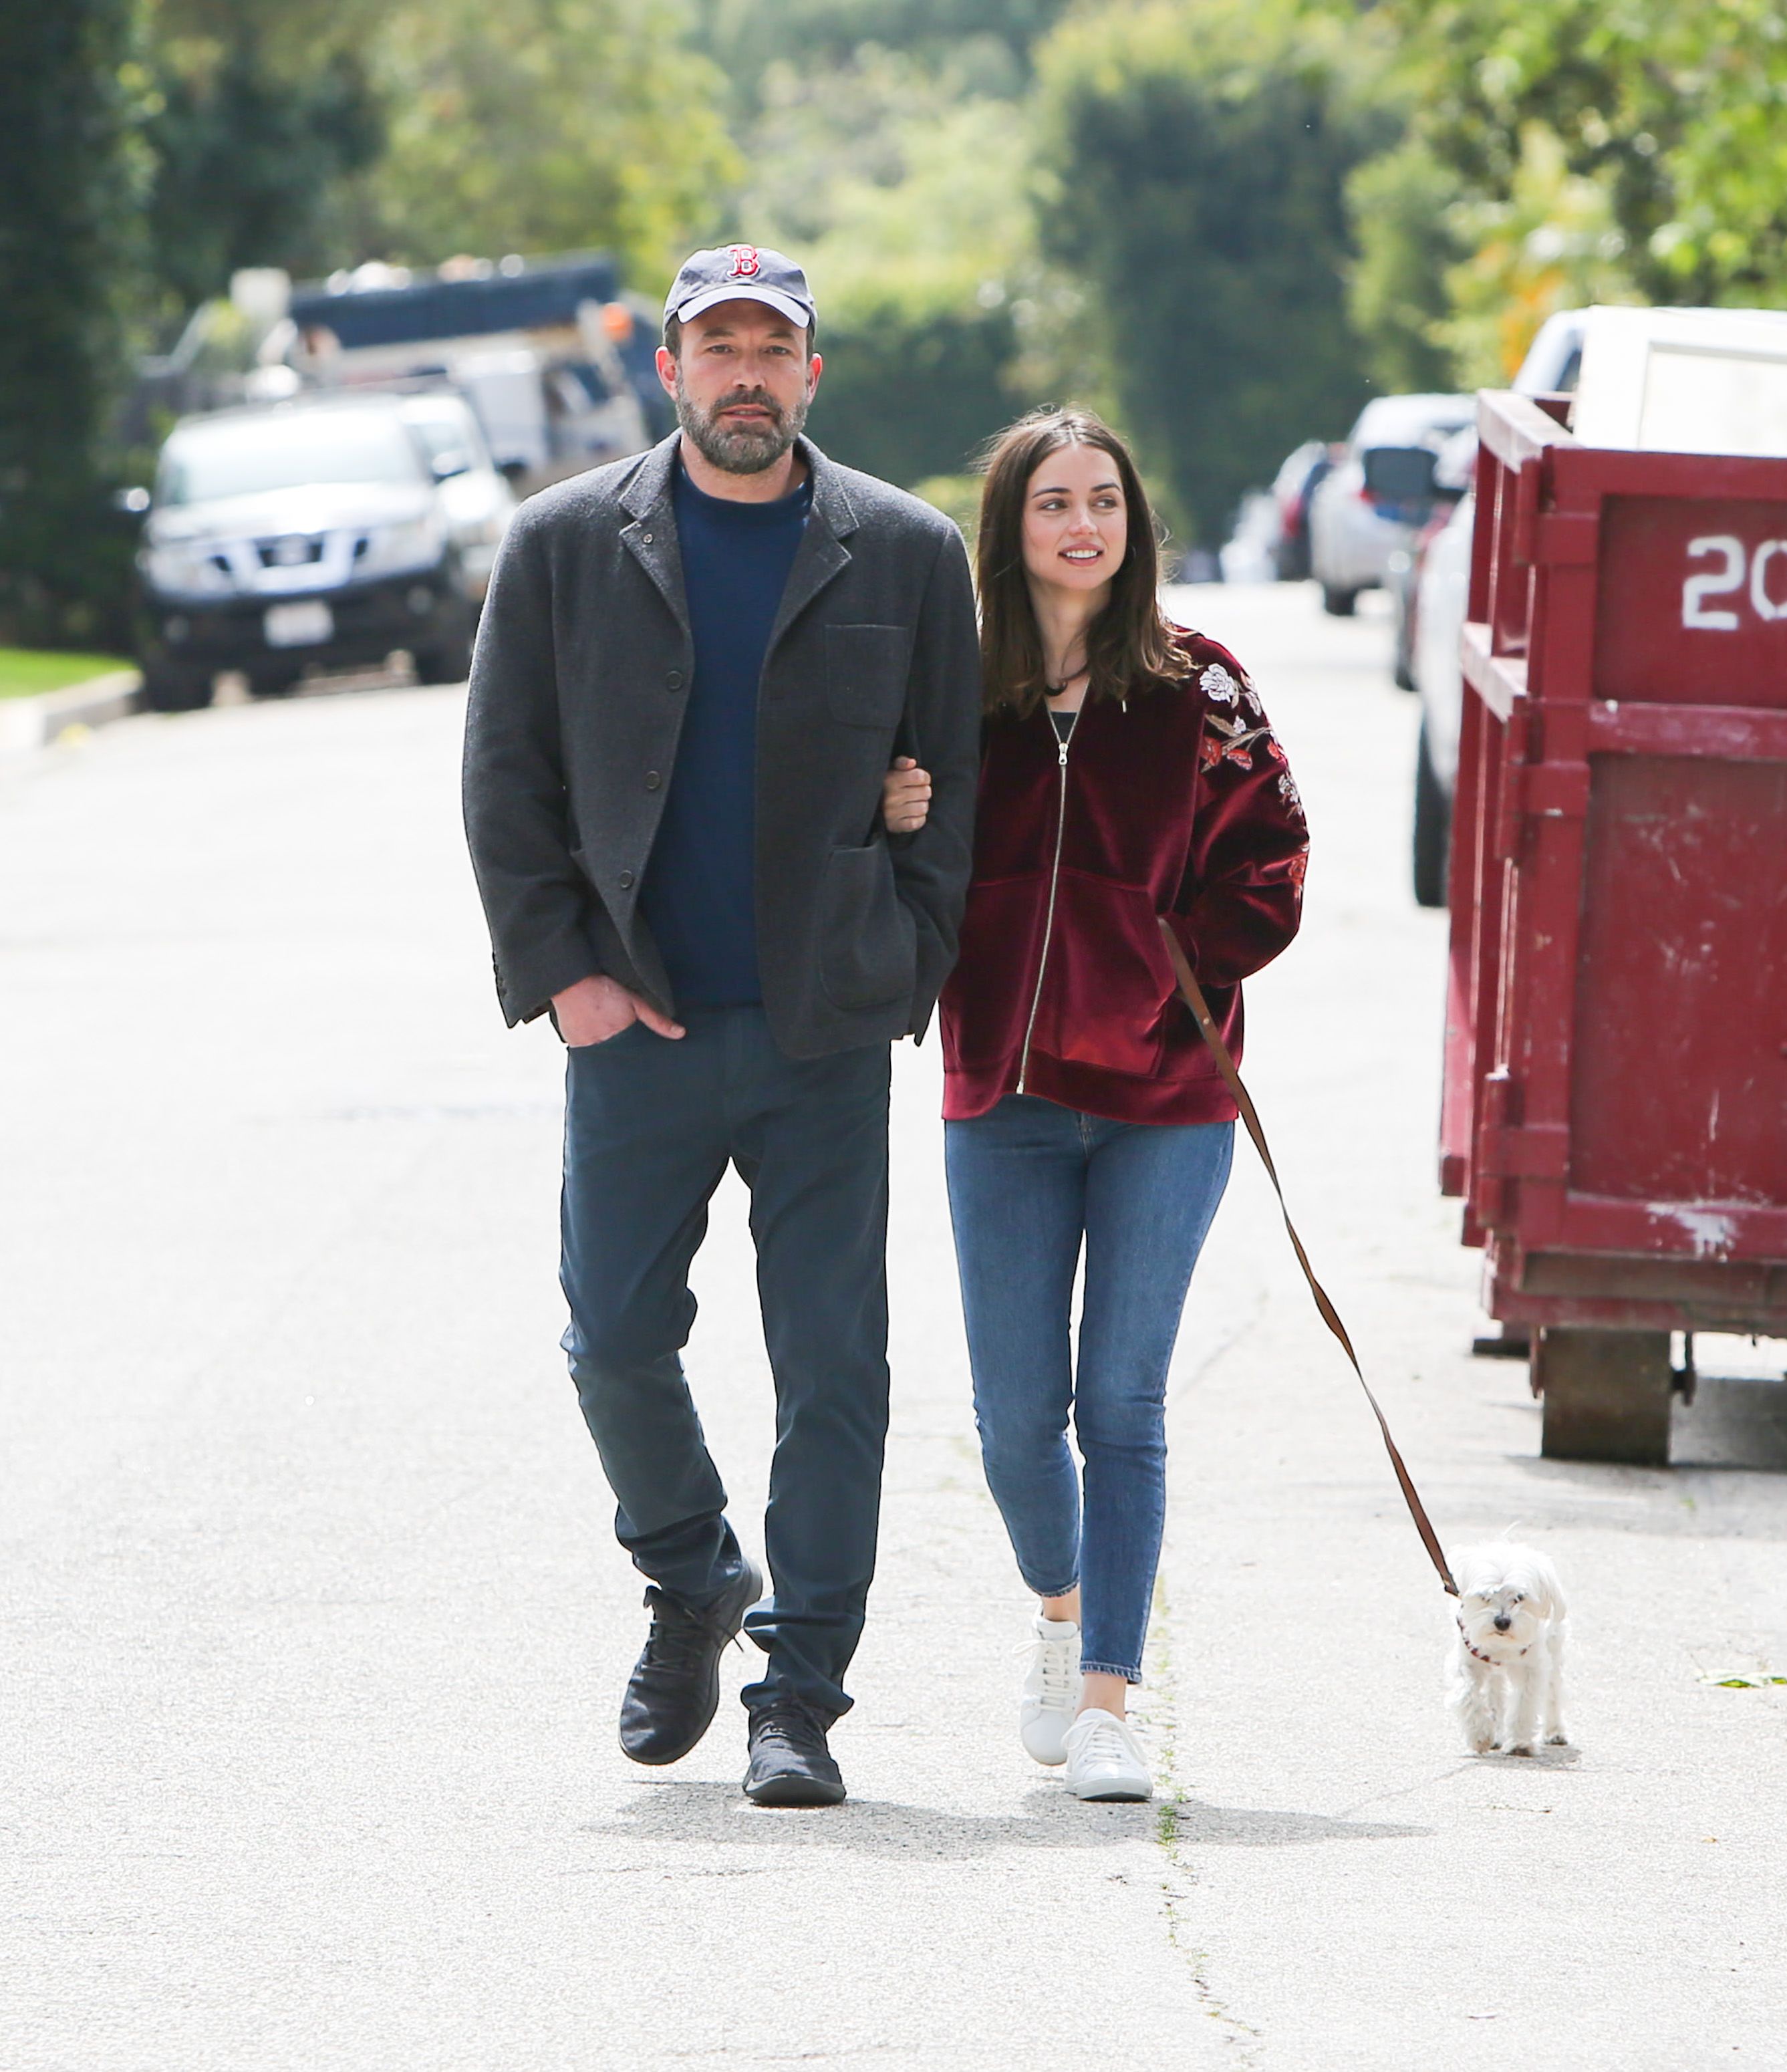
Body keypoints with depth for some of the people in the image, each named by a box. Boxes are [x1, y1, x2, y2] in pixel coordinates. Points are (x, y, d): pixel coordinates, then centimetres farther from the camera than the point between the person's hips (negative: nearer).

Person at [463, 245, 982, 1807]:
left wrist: (906, 974, -1)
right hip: (636, 1025, 1)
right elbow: (507, 779, 6)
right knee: (616, 1340, 4)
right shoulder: (567, 545, 6)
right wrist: (561, 969, -2)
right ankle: (693, 1586, 31)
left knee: (835, 1369, -3)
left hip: (829, 1033, -1)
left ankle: (799, 1698, 1)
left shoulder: (907, 555, 5)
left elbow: (952, 788, 7)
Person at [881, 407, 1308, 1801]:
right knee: (1017, 1410, 4)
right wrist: (893, 832, -10)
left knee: (1122, 1401, -4)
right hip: (1004, 1102, 2)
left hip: (1163, 1099, -2)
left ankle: (1106, 1704, -2)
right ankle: (1063, 1615, 33)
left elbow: (1266, 868, 1)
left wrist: (1165, 978, -10)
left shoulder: (1196, 690, 0)